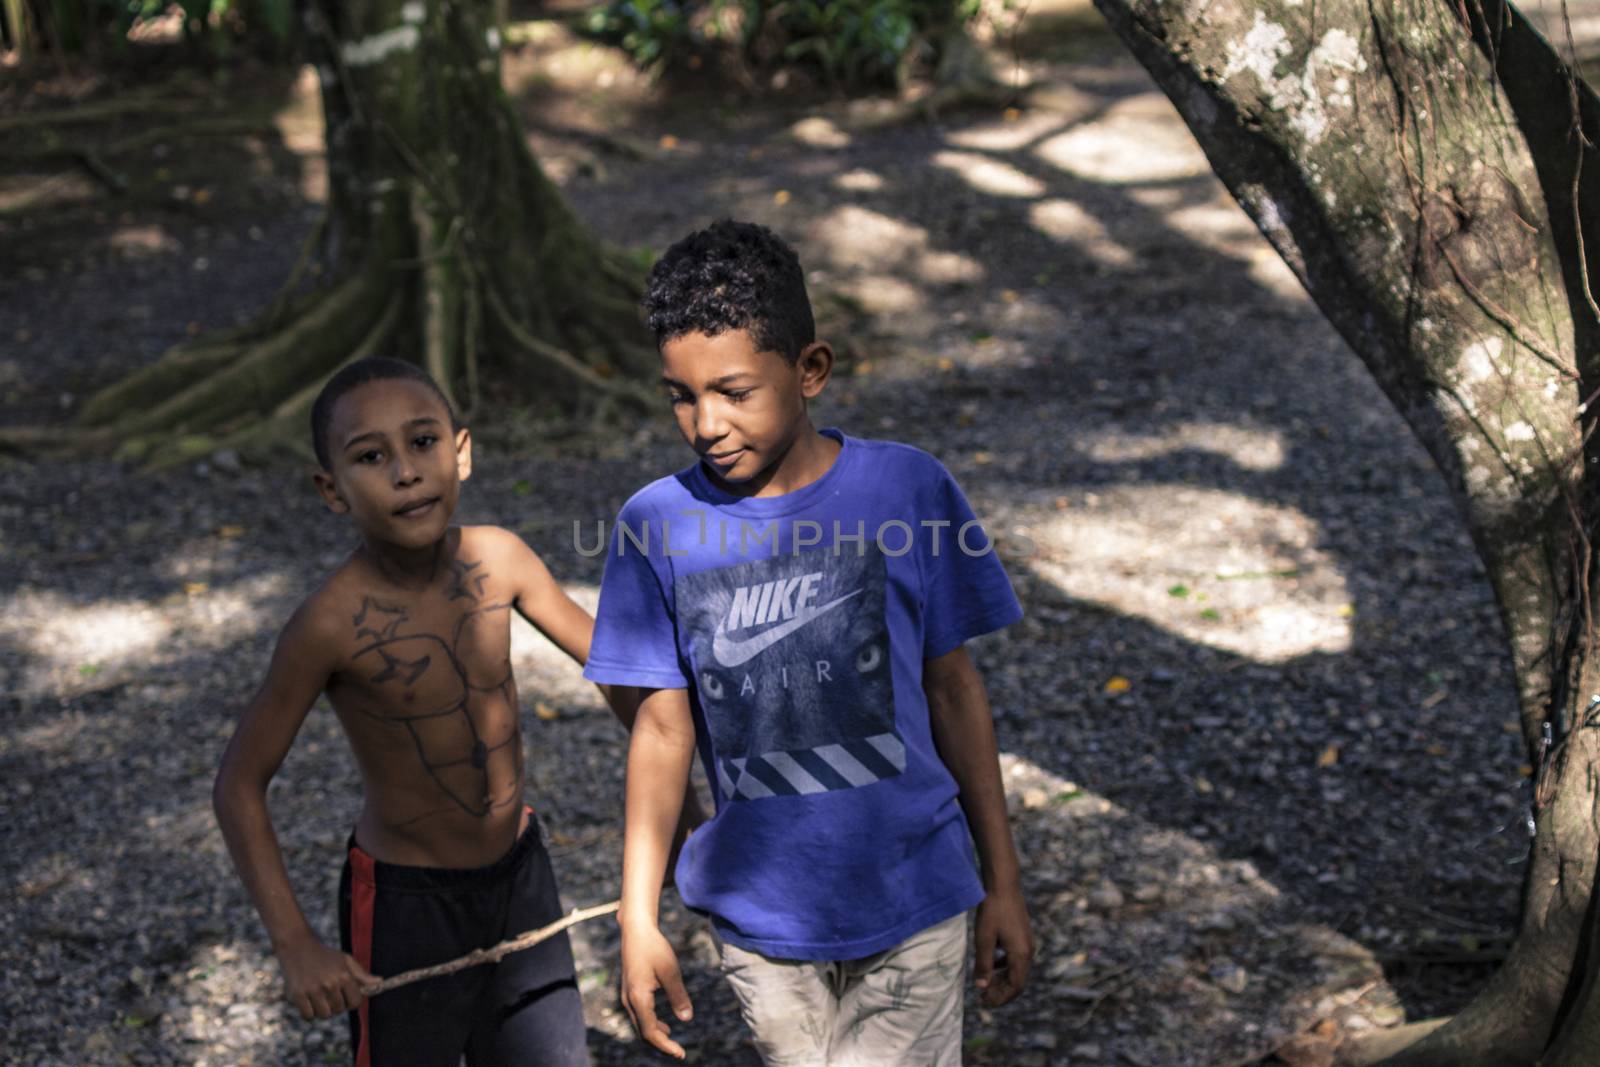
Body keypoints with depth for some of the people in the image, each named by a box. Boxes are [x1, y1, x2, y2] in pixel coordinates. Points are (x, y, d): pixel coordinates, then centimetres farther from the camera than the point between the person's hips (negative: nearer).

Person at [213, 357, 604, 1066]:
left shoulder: (498, 558, -13)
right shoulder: (332, 624, -25)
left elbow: (592, 642, 5)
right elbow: (239, 785, -16)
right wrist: (296, 945, -20)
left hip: (521, 873, 5)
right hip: (406, 902, -5)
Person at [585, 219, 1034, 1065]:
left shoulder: (906, 489, -9)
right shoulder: (657, 525, -6)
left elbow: (952, 688, 0)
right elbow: (664, 725, 1)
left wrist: (1002, 883, 5)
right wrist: (637, 916, -1)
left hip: (911, 902, -1)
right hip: (760, 920, 2)